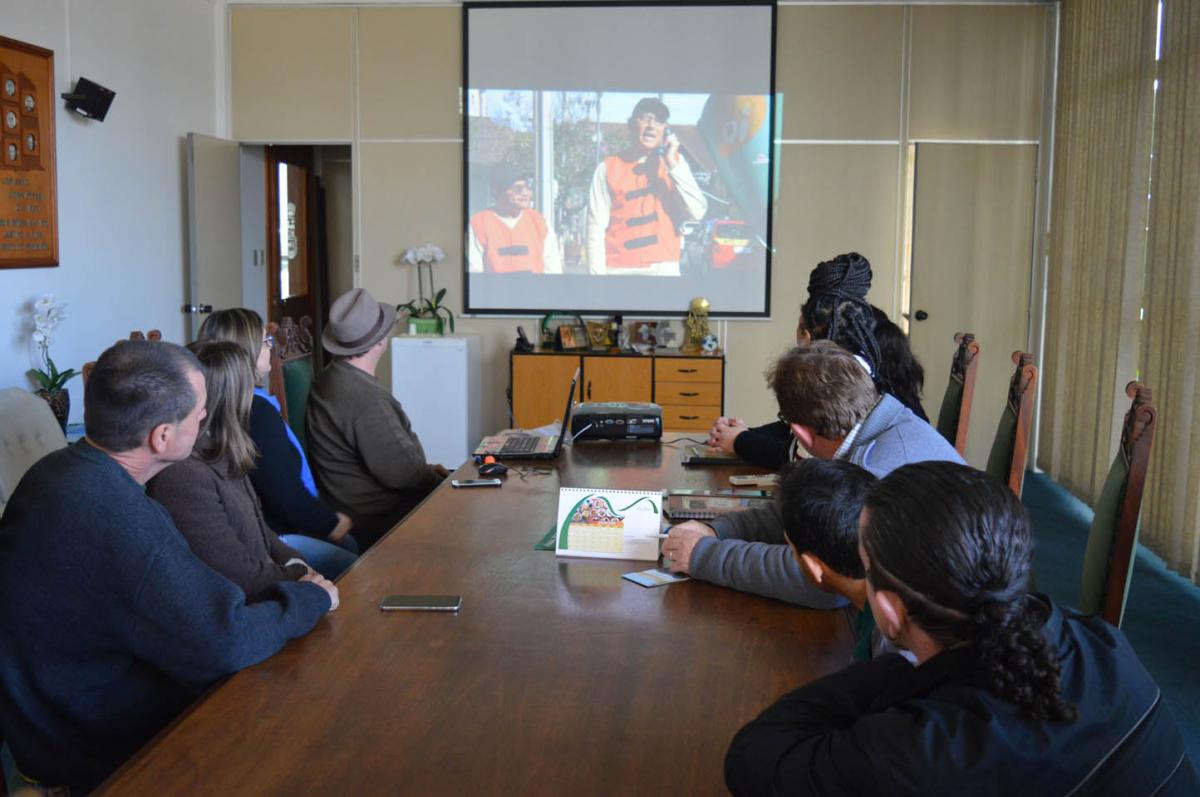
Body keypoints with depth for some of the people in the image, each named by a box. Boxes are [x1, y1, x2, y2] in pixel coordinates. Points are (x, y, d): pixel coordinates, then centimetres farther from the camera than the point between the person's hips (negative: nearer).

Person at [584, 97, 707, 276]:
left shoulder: (674, 163, 11)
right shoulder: (608, 168, 4)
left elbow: (696, 212, -3)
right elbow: (596, 227, -1)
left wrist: (673, 164, -7)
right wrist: (597, 274, -10)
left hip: (664, 268, 1)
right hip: (619, 270, -1)